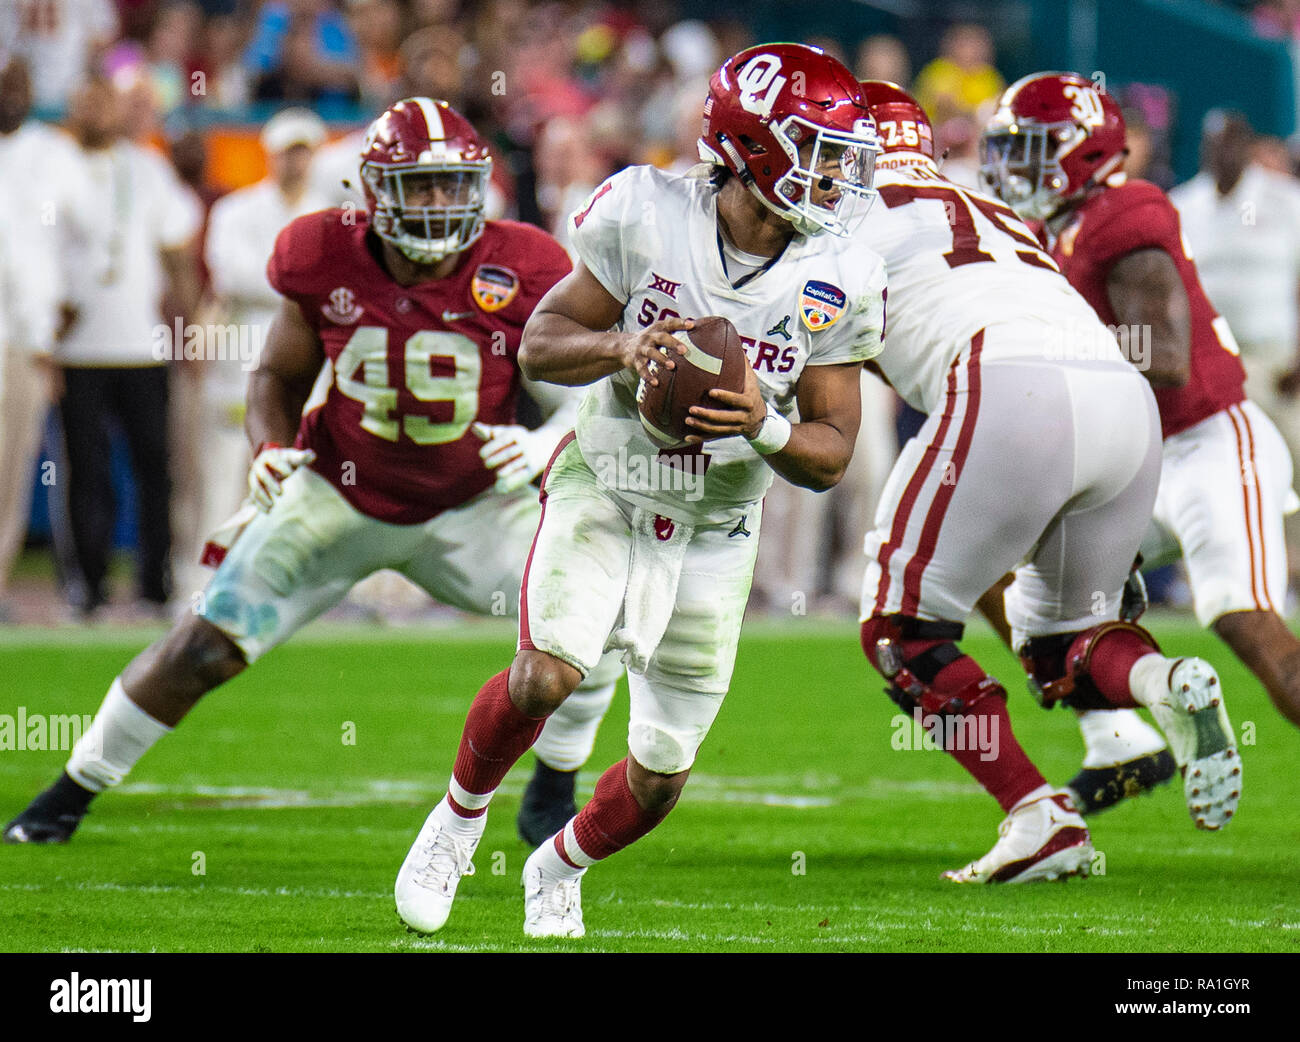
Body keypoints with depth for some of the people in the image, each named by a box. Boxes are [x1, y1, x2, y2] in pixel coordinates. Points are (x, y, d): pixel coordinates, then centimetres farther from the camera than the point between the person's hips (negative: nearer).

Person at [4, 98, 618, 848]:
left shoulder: (519, 274, -18)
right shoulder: (327, 261, -16)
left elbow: (582, 393, -8)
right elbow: (279, 378, 2)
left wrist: (545, 444, -29)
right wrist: (270, 449, -17)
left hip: (470, 505, 0)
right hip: (339, 498, 0)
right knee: (203, 648, -6)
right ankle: (74, 791, 15)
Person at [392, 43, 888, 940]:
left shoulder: (838, 281, -11)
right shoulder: (647, 215, -16)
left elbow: (831, 455, -6)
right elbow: (542, 344, -7)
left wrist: (763, 427, -27)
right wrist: (621, 348, -27)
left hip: (714, 533, 3)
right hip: (605, 489, -2)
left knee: (661, 775, 4)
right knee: (547, 676, -26)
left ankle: (560, 868, 37)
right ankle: (462, 814, 5)